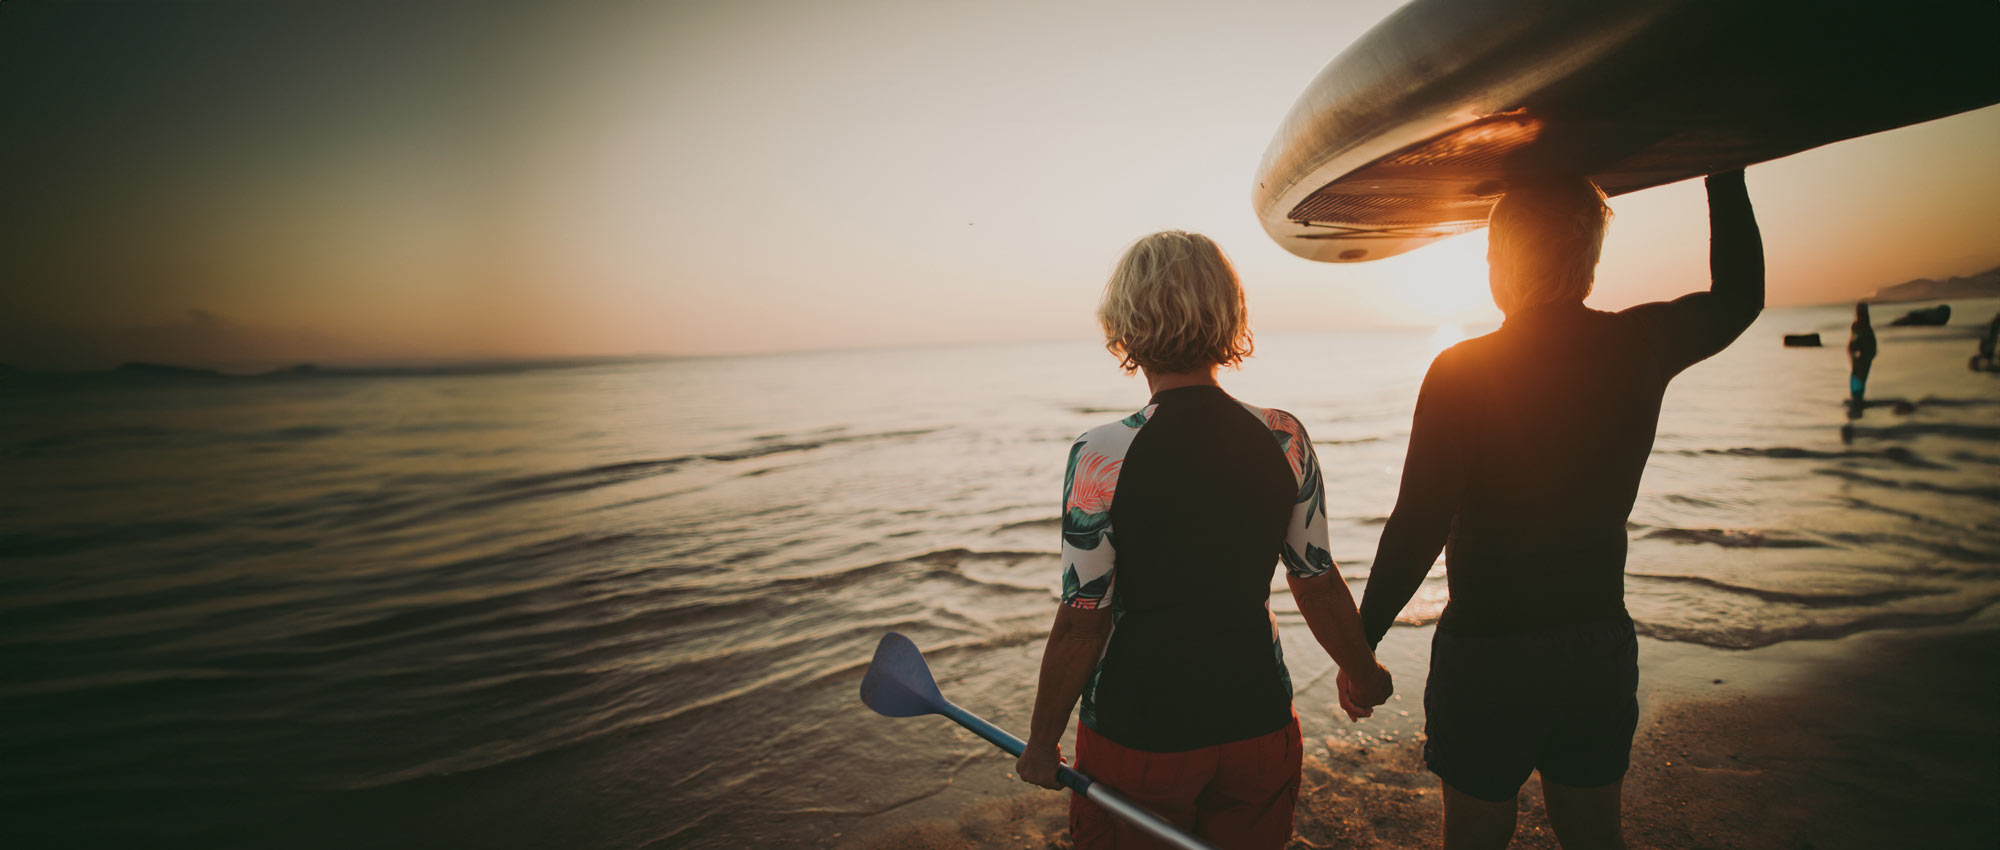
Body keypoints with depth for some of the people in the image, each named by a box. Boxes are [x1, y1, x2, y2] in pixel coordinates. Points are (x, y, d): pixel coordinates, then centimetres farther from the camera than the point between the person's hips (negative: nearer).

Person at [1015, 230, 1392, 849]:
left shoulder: (1102, 456, -19)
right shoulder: (1285, 440, -8)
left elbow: (1082, 623, -15)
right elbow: (1318, 583, 2)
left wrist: (1042, 741, 0)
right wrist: (1363, 673, 20)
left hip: (1136, 733, -3)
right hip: (1259, 722, 3)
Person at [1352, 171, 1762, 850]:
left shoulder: (1461, 373, -18)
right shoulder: (1641, 347, -5)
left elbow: (1417, 530, -20)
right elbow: (1739, 296, 18)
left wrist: (1358, 645, -10)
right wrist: (1725, 175, 27)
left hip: (1486, 654, -4)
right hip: (1601, 647, 5)